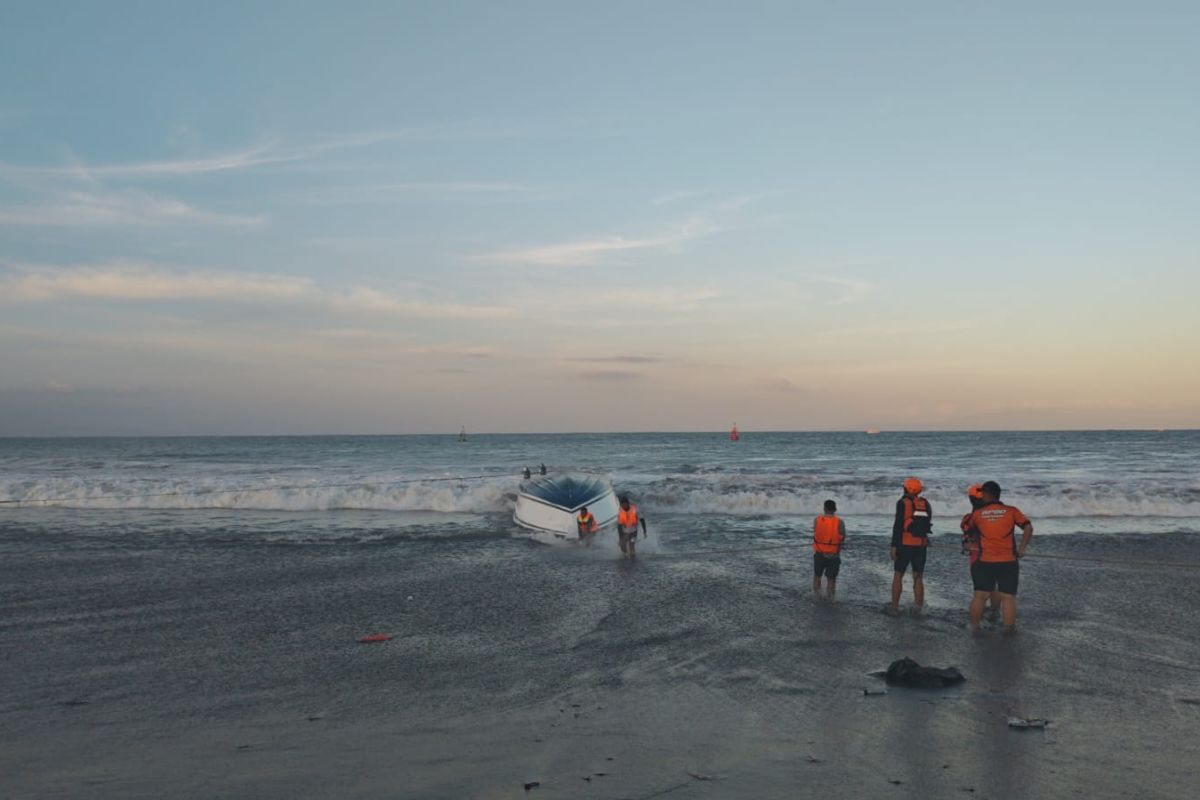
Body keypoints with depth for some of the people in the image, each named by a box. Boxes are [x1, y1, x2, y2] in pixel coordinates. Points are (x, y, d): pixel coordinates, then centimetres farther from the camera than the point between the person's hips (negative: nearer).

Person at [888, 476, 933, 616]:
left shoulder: (903, 503, -10)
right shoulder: (926, 504, 7)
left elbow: (898, 525, -14)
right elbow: (928, 524, 13)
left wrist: (894, 546, -12)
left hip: (905, 544, -4)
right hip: (921, 545, 4)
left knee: (898, 576, 7)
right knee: (918, 578, 9)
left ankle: (894, 607, 7)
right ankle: (917, 609, 4)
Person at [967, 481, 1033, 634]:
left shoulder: (977, 513, 1)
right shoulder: (1012, 511, 0)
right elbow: (1028, 528, -7)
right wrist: (1022, 548, -3)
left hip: (985, 562, 1)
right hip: (1008, 562, 0)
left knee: (980, 596, 9)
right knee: (1008, 597, 6)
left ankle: (974, 626, 13)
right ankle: (1009, 628, 8)